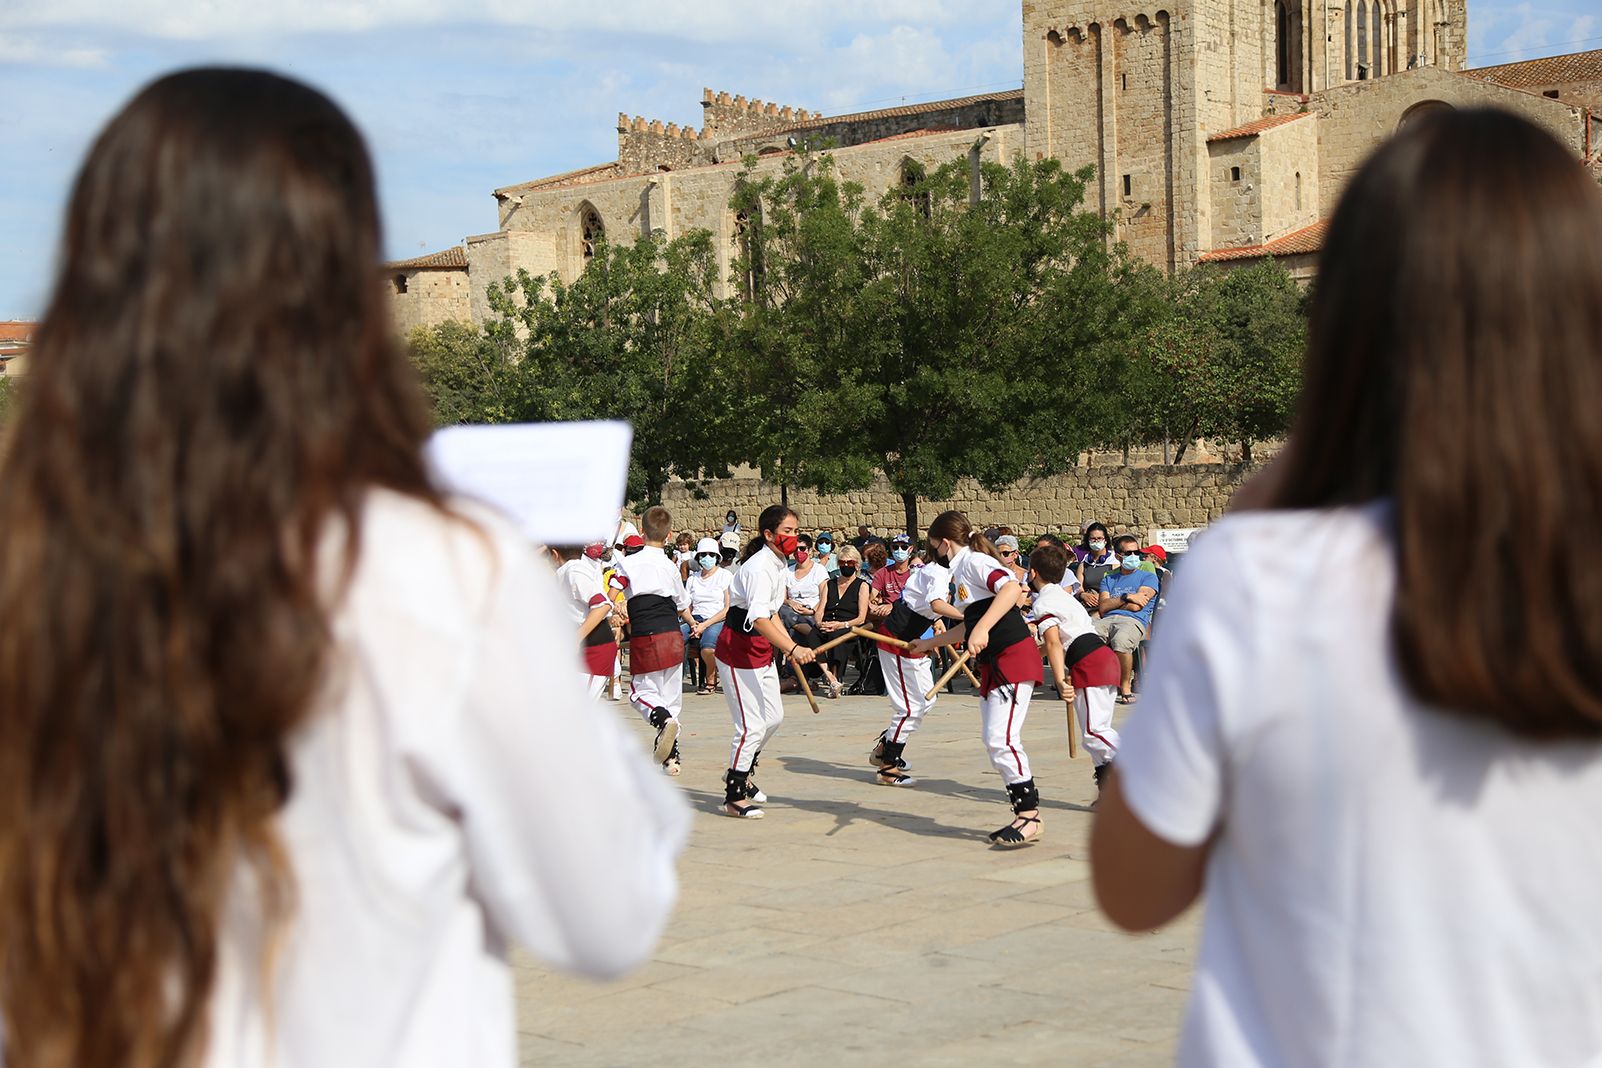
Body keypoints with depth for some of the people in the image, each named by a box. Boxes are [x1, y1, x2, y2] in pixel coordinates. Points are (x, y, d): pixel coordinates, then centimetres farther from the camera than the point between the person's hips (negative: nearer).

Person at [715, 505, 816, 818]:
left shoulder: (780, 564, 7)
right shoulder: (759, 568, -24)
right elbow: (759, 619, -39)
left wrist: (790, 644, 7)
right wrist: (793, 649, -50)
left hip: (762, 649, 10)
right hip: (738, 648, -10)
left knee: (774, 717, 18)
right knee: (752, 725, -8)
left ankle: (740, 774, 39)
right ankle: (734, 797, 4)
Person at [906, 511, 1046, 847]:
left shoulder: (973, 561, -9)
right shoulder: (961, 571, 20)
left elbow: (1012, 587, -28)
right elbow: (968, 627, 30)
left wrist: (983, 628, -34)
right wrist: (930, 643, 40)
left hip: (1014, 657, -10)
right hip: (993, 665, 10)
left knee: (1002, 739, -15)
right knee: (994, 742, 8)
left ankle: (1030, 815, -10)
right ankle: (1024, 816, 11)